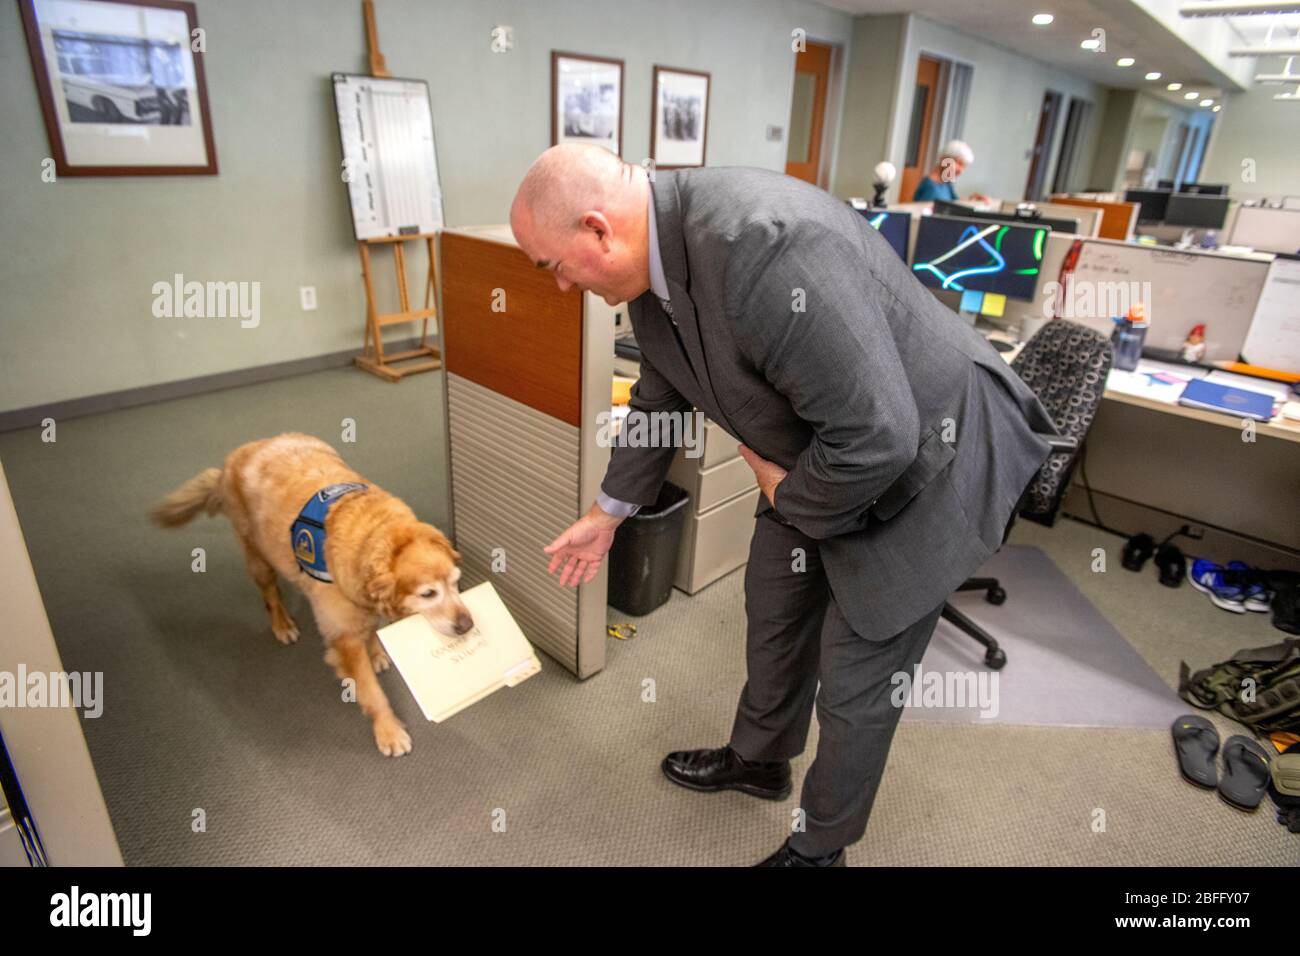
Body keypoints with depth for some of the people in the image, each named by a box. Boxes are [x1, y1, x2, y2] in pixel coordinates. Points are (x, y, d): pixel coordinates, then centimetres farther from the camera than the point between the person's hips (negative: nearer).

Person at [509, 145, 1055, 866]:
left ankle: (819, 846, 35)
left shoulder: (762, 245, -37)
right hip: (813, 456, 8)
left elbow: (879, 436, -36)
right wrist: (606, 516, 18)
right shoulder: (653, 259, -6)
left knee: (854, 684, 6)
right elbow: (660, 400, 10)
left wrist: (787, 499, -15)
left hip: (920, 461, -8)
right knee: (772, 613, 22)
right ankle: (758, 759, 51)